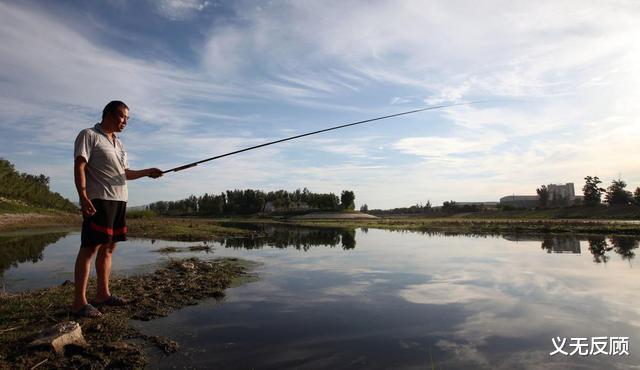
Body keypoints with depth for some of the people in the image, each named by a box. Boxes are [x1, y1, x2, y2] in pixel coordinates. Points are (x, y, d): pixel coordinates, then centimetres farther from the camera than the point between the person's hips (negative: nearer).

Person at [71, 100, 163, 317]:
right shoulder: (89, 135, -2)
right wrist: (83, 196, -21)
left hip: (119, 200, 8)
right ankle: (79, 301, -4)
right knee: (90, 247, -9)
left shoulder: (118, 143, 23)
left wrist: (147, 172, 8)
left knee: (108, 248, 10)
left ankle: (103, 294, 18)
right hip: (99, 200, -8)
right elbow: (79, 167, -11)